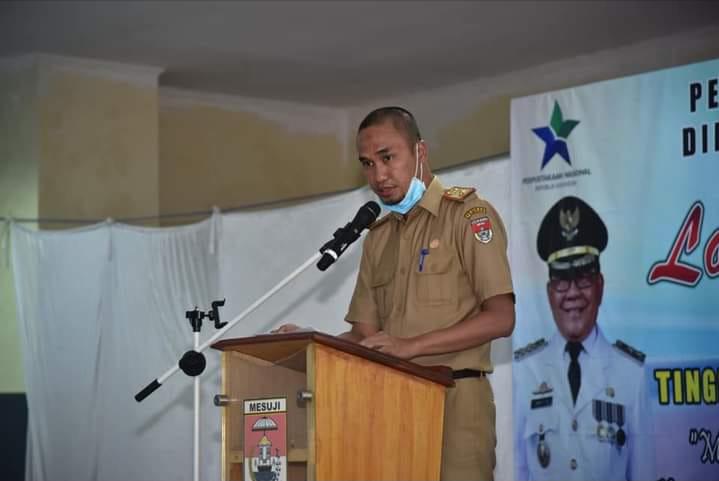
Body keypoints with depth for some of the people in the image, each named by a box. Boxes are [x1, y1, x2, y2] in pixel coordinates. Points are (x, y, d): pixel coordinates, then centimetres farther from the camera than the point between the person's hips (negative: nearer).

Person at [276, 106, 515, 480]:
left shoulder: (468, 214, -2)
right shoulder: (377, 237, 19)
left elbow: (500, 318, -12)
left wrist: (411, 345, -20)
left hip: (453, 400, -5)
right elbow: (364, 334, 16)